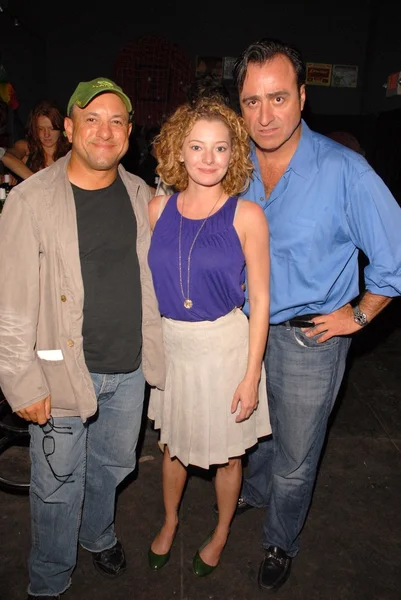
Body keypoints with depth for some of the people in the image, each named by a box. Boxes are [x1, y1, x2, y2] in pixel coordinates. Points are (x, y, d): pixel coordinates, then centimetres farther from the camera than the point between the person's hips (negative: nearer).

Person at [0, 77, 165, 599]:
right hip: (64, 369, -4)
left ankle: (98, 534, 55)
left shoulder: (140, 194, 3)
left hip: (130, 366, 5)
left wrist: (154, 350, 11)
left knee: (113, 465, 24)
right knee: (59, 483, 13)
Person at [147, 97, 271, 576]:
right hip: (170, 343, 3)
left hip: (225, 345, -3)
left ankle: (221, 533, 45)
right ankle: (170, 521, 50)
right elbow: (148, 282, 5)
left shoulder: (246, 216, -12)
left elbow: (260, 299, -9)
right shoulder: (159, 208, -2)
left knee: (226, 452, 15)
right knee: (172, 443, 22)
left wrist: (252, 374, -11)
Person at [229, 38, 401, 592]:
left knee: (295, 457, 16)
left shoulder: (344, 171, -19)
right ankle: (254, 491, 58)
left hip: (309, 338, -4)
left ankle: (281, 542, 44)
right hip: (244, 327, 4)